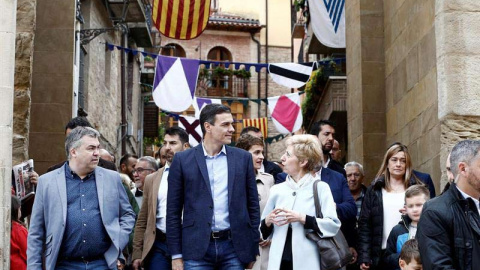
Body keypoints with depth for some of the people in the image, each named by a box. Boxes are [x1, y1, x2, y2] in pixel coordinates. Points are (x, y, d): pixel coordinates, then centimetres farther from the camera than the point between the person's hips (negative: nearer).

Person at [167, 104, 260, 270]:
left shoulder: (243, 158, 8)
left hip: (234, 247, 2)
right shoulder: (182, 160, 2)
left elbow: (253, 205, 10)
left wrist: (252, 250, 7)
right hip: (198, 249, -1)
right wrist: (176, 255, -1)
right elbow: (173, 210, 3)